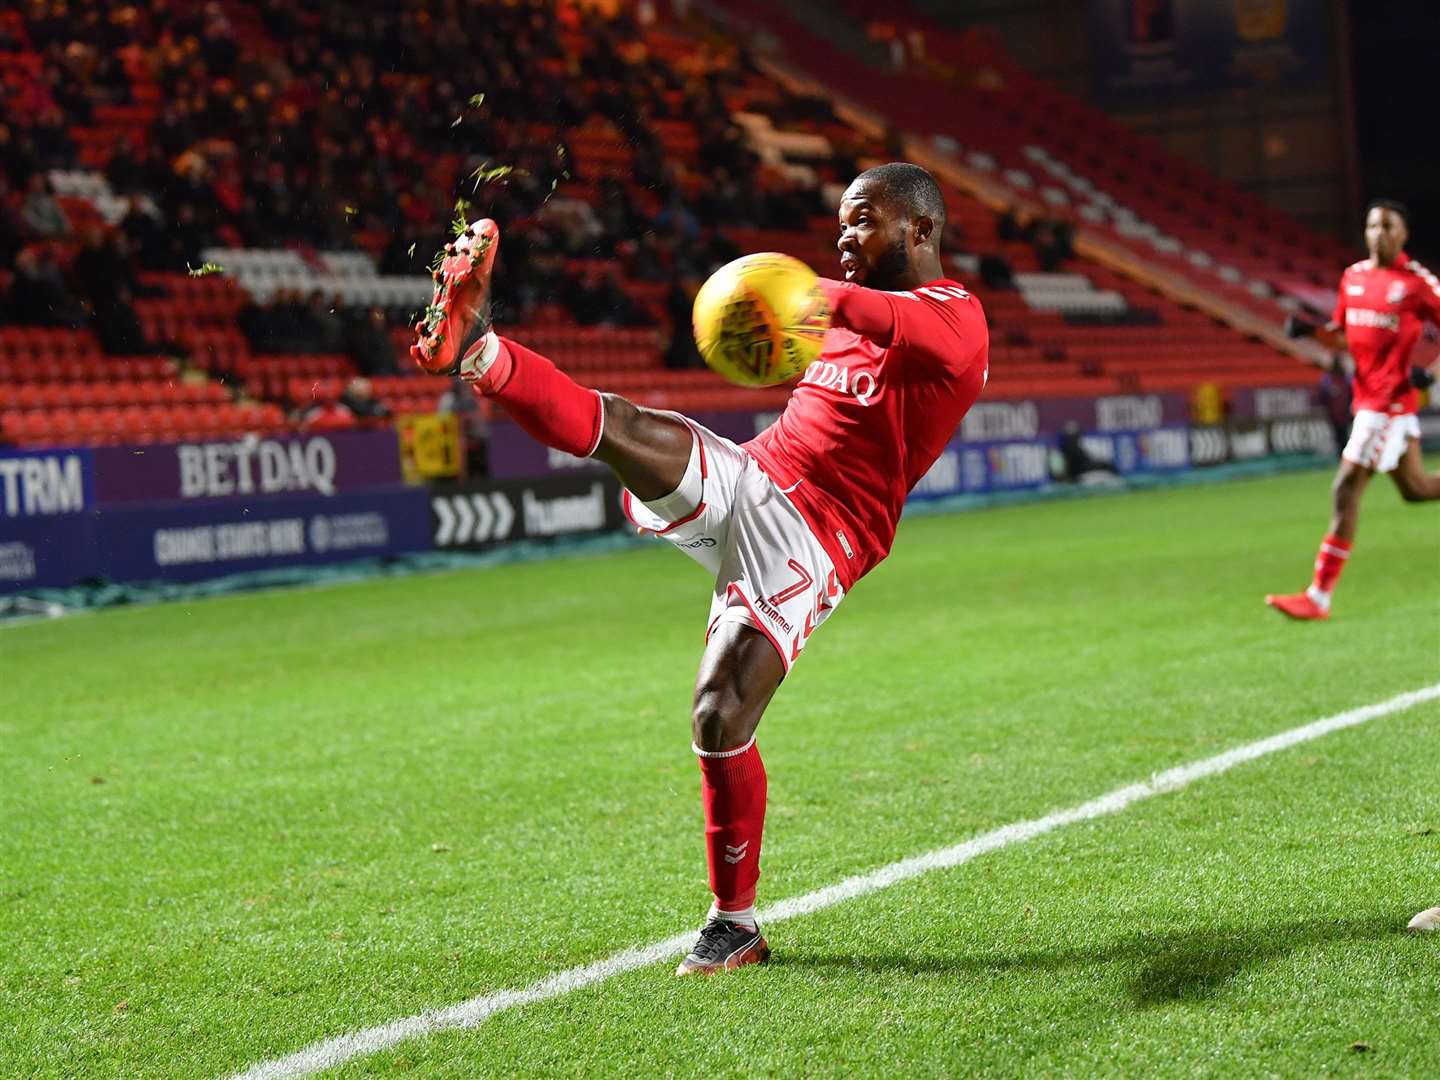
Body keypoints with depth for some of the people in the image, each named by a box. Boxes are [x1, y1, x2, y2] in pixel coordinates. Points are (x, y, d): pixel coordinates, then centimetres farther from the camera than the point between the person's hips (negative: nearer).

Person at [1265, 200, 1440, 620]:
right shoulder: (1353, 277, 11)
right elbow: (1342, 336, 19)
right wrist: (1311, 331, -1)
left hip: (1390, 398, -8)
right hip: (1367, 395, 8)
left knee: (1345, 490, -10)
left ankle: (1319, 597, -7)